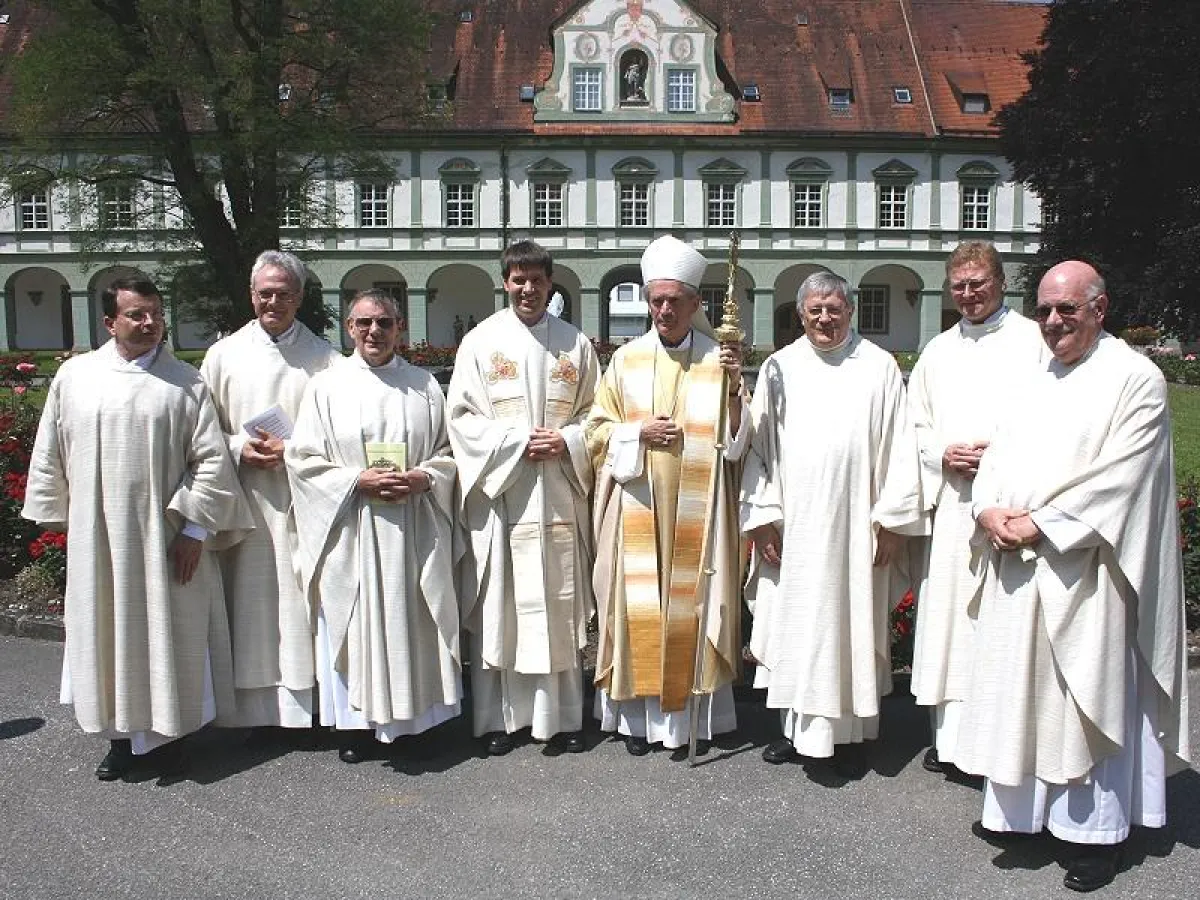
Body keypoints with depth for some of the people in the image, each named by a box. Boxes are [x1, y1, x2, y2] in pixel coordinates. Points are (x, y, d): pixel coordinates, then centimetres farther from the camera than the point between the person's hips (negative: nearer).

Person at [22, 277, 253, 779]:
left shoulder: (186, 382, -2)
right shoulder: (74, 376, 3)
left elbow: (211, 460, -4)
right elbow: (50, 456, 10)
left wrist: (195, 529, -8)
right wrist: (61, 518, 10)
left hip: (166, 541, -2)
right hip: (97, 540, 2)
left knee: (166, 638, 7)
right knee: (107, 634, 10)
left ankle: (165, 733, 23)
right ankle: (120, 736, 26)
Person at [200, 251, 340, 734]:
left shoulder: (324, 358, 2)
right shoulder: (223, 354, 8)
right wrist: (240, 449, -10)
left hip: (304, 504, -1)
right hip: (244, 505, 2)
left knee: (299, 604, 2)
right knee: (249, 605, 6)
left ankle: (300, 708, 14)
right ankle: (251, 711, 18)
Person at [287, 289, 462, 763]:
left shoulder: (424, 386, 8)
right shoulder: (326, 386, 3)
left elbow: (449, 452, 10)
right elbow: (302, 458, 0)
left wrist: (424, 478, -10)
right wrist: (358, 481, -13)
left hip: (414, 532, 1)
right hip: (350, 532, -1)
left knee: (413, 621, 6)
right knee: (355, 625, 3)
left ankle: (415, 713, 21)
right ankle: (356, 723, 16)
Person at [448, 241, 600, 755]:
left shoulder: (575, 343, 9)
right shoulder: (480, 341, 3)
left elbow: (595, 413, 11)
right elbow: (462, 417, -1)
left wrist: (567, 441, -8)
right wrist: (518, 441, -12)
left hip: (559, 496, 2)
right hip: (498, 493, -1)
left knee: (560, 606, 6)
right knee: (499, 607, 2)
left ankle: (563, 714, 18)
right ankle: (499, 716, 15)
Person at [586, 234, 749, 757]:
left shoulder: (719, 359, 3)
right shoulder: (627, 359, 6)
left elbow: (738, 438, 0)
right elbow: (598, 431, 8)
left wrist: (734, 386, -16)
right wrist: (639, 432, -10)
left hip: (699, 509, -1)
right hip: (638, 507, 1)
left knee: (694, 602, 5)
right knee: (638, 603, 4)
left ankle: (694, 712, 18)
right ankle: (638, 713, 16)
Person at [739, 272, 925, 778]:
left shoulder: (879, 366, 1)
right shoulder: (779, 367, 6)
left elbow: (899, 447, -1)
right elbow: (758, 446, 5)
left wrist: (891, 519, -5)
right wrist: (761, 515, -2)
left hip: (854, 524, -2)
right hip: (792, 527, 2)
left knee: (853, 624, 6)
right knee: (794, 624, 8)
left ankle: (851, 732, 19)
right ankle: (799, 726, 21)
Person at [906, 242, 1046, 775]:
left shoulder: (1033, 340, 4)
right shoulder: (938, 351, 17)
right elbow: (914, 425, 18)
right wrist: (943, 453, -1)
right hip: (952, 503, 4)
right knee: (949, 610, 5)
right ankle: (951, 735, 16)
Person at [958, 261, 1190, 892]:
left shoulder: (1135, 378, -6)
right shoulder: (1034, 380, 16)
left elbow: (1119, 476, -15)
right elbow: (998, 453, 12)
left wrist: (1041, 524, -18)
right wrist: (988, 509, -7)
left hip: (1080, 568, -6)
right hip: (1015, 566, 7)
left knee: (1089, 695, 2)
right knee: (1019, 690, 13)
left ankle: (1098, 829, 17)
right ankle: (1020, 809, 28)